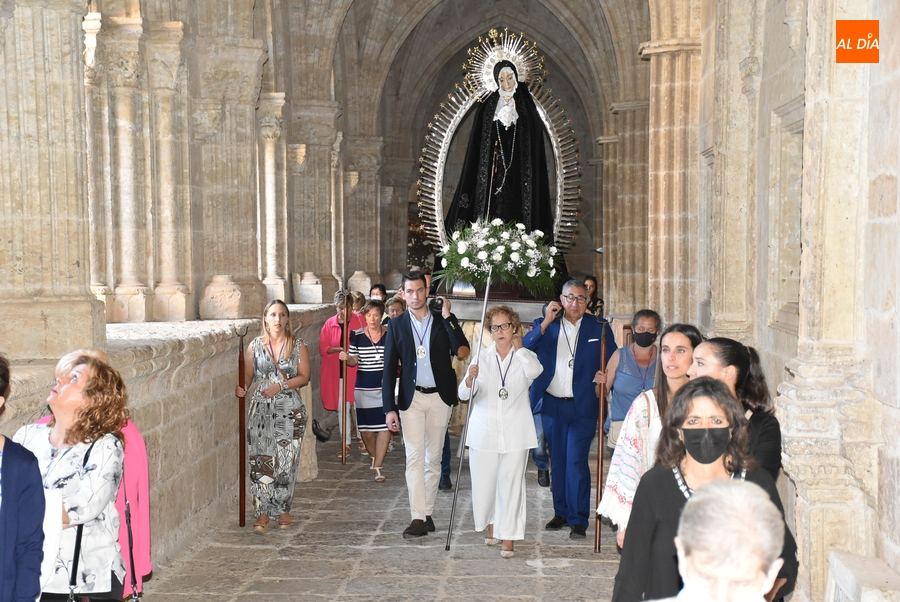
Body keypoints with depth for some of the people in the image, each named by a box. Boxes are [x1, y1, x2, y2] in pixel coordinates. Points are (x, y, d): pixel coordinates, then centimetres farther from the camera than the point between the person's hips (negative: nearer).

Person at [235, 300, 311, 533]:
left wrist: (280, 386, -14)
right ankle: (262, 513, -1)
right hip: (261, 409, 1)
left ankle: (283, 509, 16)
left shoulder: (298, 346, 3)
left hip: (290, 410, 0)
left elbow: (304, 376, -1)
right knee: (261, 461, -5)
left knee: (287, 461, 0)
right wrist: (242, 388, -13)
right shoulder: (255, 345, 6)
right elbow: (248, 374, 8)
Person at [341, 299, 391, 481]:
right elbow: (354, 361, 4)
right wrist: (346, 358, -16)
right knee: (367, 430, 5)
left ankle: (377, 467, -2)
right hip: (364, 388, 1)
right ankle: (375, 458, 30)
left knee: (385, 427, -7)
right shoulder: (357, 335, 1)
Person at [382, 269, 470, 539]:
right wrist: (389, 408, -4)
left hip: (439, 398, 1)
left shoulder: (443, 321, 2)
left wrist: (447, 316, -17)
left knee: (433, 458, 8)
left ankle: (427, 513, 18)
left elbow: (462, 350, -13)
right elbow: (390, 369, 2)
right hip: (411, 398, -1)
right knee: (414, 457, -7)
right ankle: (419, 518, -8)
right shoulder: (397, 325, 2)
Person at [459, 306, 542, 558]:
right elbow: (464, 395, -1)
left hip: (515, 432, -1)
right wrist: (469, 380, -23)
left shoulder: (525, 356, 6)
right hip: (484, 431, 1)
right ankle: (490, 524, 29)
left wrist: (519, 348, -5)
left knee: (511, 484, -5)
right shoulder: (482, 358, 8)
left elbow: (535, 371, -20)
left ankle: (507, 538, 0)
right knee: (483, 482, 3)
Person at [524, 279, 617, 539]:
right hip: (552, 405, 2)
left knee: (576, 462, -9)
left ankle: (579, 520, -1)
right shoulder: (545, 325, 5)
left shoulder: (599, 328, 4)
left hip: (582, 407, -2)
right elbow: (525, 348, -10)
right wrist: (547, 321, -15)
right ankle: (561, 512, 24)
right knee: (557, 462, 11)